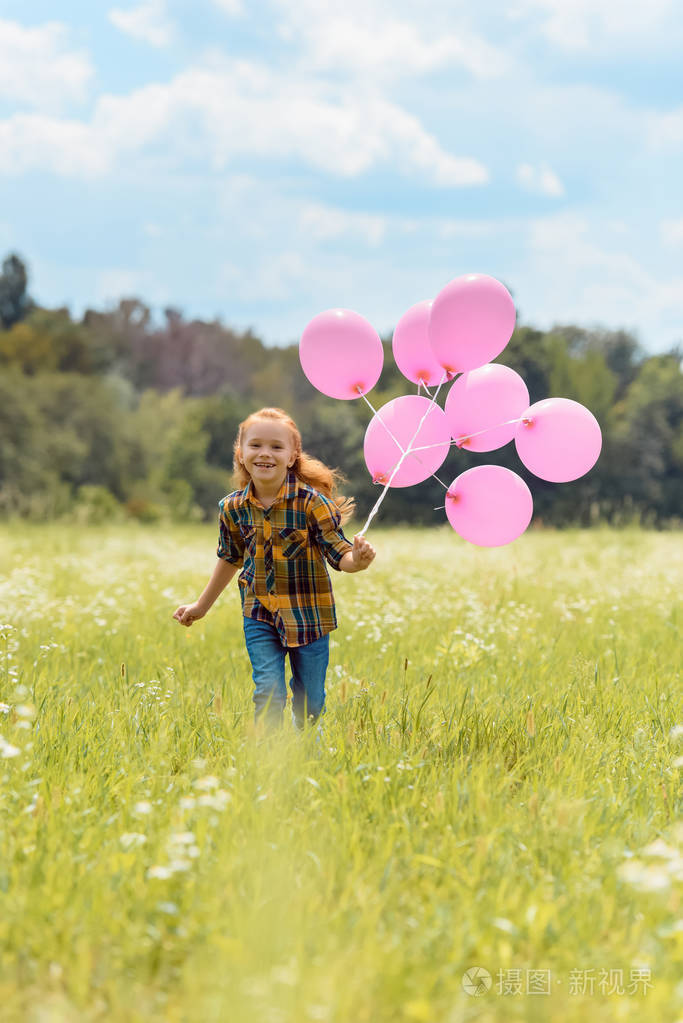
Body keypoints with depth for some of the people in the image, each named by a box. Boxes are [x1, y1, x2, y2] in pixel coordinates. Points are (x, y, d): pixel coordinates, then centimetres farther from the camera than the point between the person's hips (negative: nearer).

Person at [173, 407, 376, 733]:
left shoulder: (310, 501, -15)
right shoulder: (233, 508, -3)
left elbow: (337, 553, -14)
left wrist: (356, 560, -39)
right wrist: (201, 606, 24)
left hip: (308, 616, -2)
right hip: (260, 616, 2)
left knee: (310, 701, 8)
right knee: (268, 692, -13)